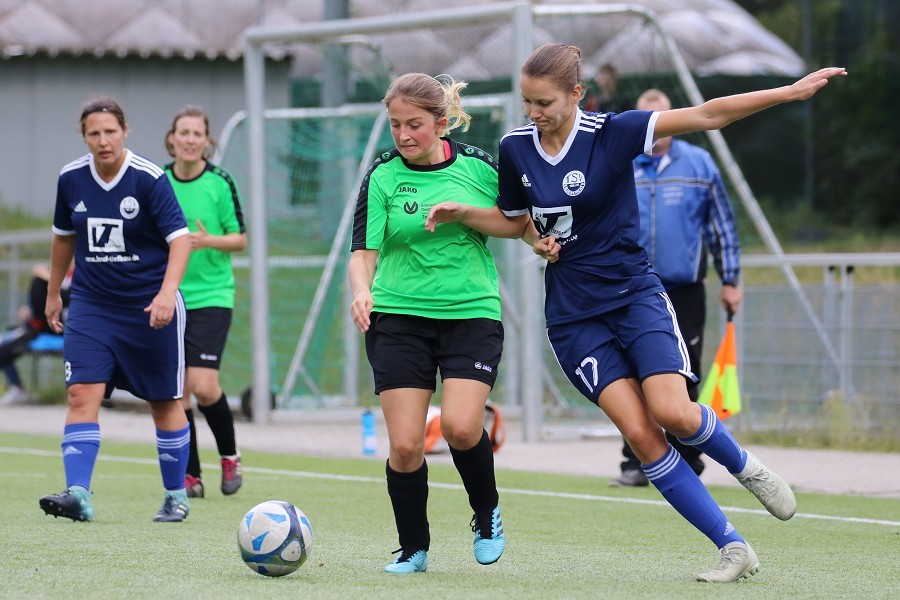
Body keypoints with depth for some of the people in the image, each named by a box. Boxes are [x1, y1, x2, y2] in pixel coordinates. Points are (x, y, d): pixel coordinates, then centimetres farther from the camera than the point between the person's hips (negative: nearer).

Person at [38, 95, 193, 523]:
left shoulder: (149, 179, -13)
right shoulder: (71, 179, 0)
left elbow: (180, 237, -17)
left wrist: (167, 291, -31)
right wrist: (53, 292, 22)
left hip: (150, 307, -3)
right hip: (90, 306, 3)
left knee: (164, 403, 8)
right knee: (82, 395, -14)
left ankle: (176, 495, 23)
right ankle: (77, 494, -20)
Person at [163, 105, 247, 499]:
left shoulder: (220, 183, -5)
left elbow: (241, 239, -1)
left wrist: (210, 241, -17)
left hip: (211, 296, -3)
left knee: (203, 387, -14)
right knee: (177, 391, 2)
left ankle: (229, 456, 11)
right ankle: (190, 476, 12)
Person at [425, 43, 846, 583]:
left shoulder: (612, 133, -11)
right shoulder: (515, 149, 0)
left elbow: (706, 116, -15)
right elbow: (512, 222, 18)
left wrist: (790, 92, -21)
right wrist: (462, 214, 0)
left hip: (635, 295, -2)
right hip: (574, 317, 3)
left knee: (673, 414, -21)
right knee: (639, 434, -12)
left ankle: (745, 466, 13)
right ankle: (733, 547, -6)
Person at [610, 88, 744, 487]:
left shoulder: (698, 164, 5)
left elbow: (722, 224, 7)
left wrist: (729, 280, 4)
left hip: (685, 290, -1)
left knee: (684, 381, 2)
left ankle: (686, 465, 10)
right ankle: (636, 464, 2)